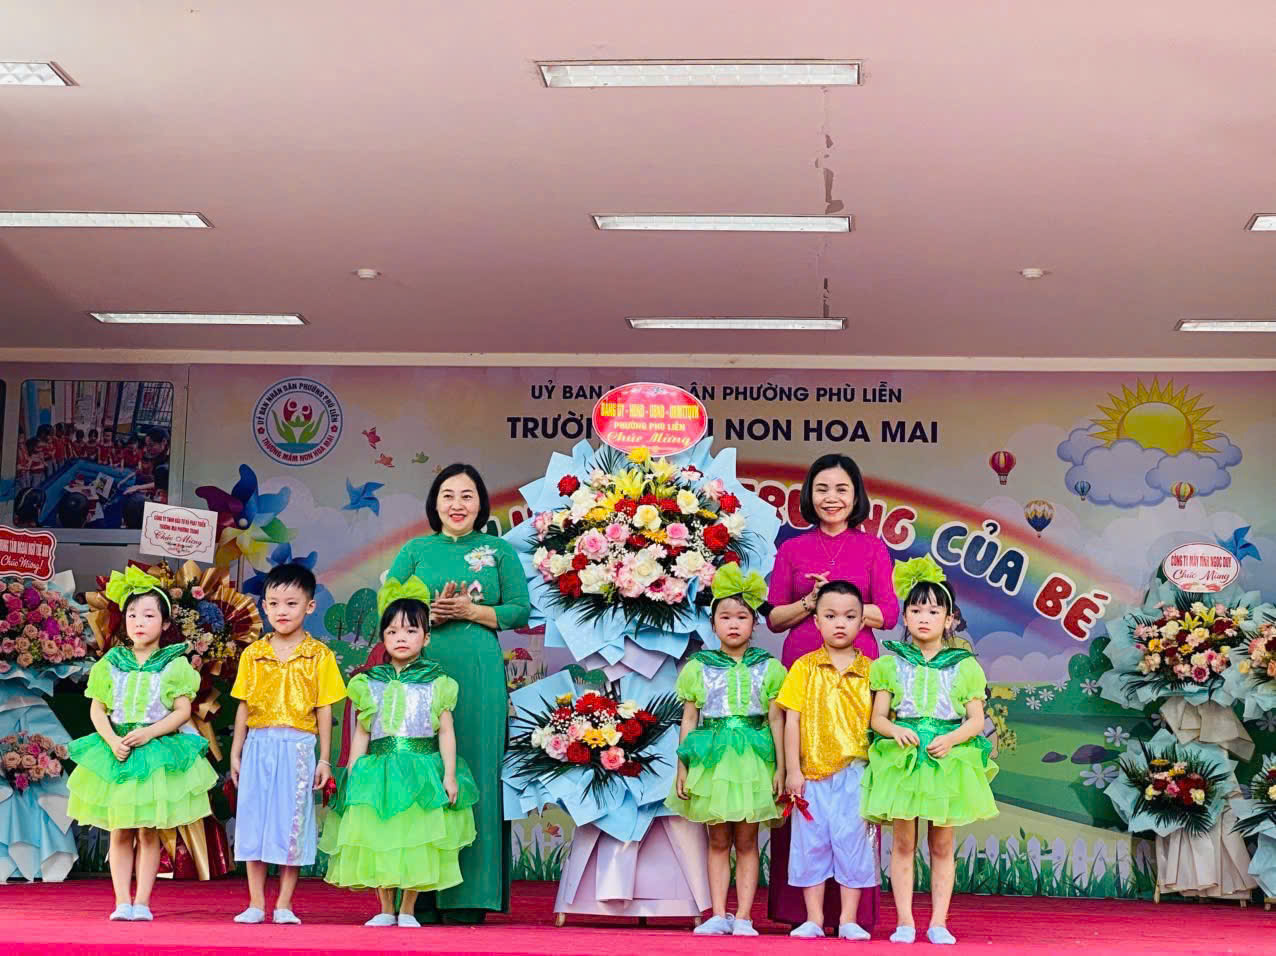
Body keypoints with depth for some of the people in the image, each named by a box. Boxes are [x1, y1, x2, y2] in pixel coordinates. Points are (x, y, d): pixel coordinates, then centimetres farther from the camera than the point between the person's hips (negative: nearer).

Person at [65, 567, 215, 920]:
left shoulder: (175, 664, 0)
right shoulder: (111, 663, 6)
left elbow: (183, 711, -5)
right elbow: (97, 709, 4)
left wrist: (148, 733, -17)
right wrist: (112, 741, -12)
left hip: (158, 751, -2)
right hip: (117, 750, 2)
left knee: (149, 832, 1)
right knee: (120, 832, 3)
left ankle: (142, 902, 5)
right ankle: (121, 902, 6)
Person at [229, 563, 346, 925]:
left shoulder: (319, 656, 0)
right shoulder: (252, 654, 7)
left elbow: (324, 709, 1)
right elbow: (244, 707, 10)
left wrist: (324, 759, -1)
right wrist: (236, 753, 8)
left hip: (298, 749, -2)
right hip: (259, 746, 2)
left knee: (292, 826, 2)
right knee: (254, 823, 3)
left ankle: (284, 905, 10)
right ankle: (256, 904, 11)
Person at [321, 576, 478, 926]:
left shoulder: (436, 683, 2)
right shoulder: (370, 684, 7)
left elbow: (446, 731, 0)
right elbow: (362, 733, 9)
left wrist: (449, 774, -6)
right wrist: (352, 776, 4)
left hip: (422, 770, -2)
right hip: (379, 771, 2)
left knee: (417, 841, 0)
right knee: (379, 841, 4)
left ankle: (407, 910, 12)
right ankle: (385, 909, 16)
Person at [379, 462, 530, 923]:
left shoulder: (500, 551, 10)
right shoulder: (416, 550, 13)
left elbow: (520, 609, 4)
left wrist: (470, 611, -8)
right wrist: (429, 613, -10)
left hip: (479, 674, -1)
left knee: (473, 771, -2)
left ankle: (466, 898, 1)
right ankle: (419, 894, 2)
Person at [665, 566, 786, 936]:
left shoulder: (768, 667, 4)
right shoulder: (698, 668, 5)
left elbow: (776, 719, 4)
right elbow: (689, 719, 6)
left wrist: (781, 768, 0)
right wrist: (682, 767, 2)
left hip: (752, 757, -1)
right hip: (711, 757, 1)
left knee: (746, 841, 3)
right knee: (718, 840, 6)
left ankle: (743, 916, 5)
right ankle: (719, 915, 9)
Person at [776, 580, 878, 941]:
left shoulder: (869, 670, 4)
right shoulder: (804, 667, 3)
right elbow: (792, 721, 1)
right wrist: (793, 771, -4)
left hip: (856, 773, 0)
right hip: (812, 773, 0)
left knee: (853, 842, 1)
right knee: (812, 843, 4)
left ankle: (848, 919, 10)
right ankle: (814, 920, 12)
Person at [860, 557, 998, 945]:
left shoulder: (964, 666, 5)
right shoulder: (890, 664, 6)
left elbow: (976, 719, 3)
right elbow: (878, 716, 4)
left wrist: (951, 739, -16)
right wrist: (896, 731, -18)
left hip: (949, 758, 0)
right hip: (901, 757, 0)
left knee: (942, 845, 5)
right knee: (903, 843, 0)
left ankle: (938, 922, 10)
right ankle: (905, 921, 5)